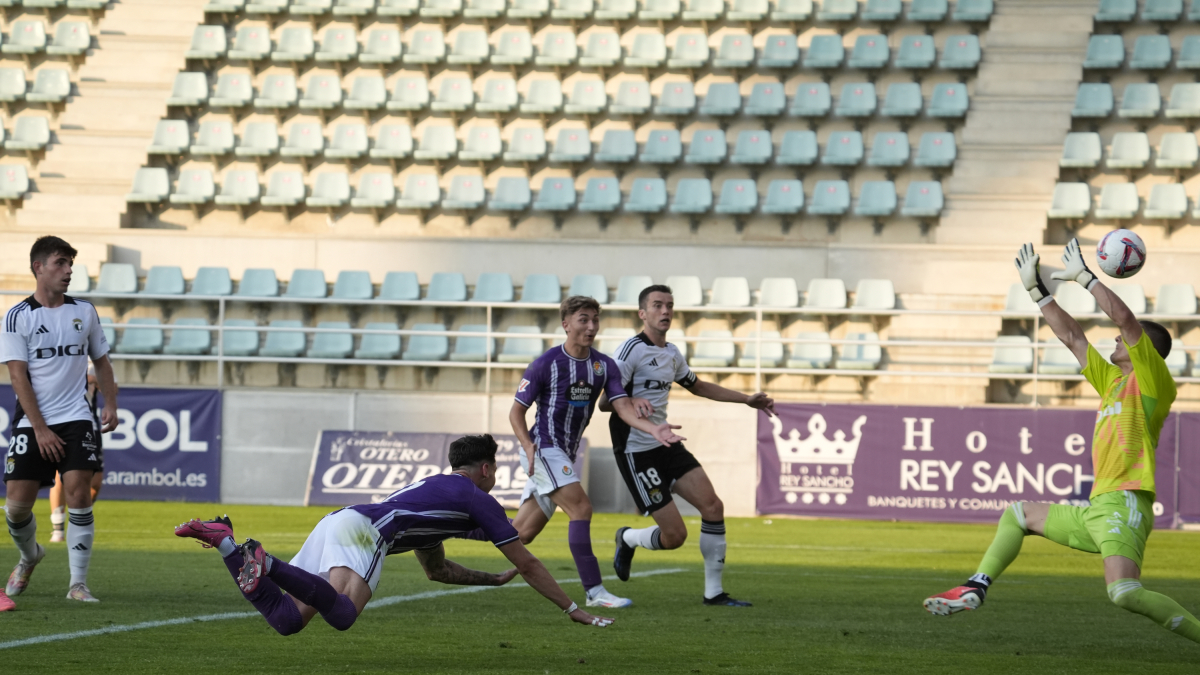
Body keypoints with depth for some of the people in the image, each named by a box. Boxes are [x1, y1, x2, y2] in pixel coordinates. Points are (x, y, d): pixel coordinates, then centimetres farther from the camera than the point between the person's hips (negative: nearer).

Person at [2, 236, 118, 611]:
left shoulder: (84, 311, 9)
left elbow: (101, 359, 20)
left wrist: (110, 404, 4)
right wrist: (40, 429, -13)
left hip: (76, 418, 1)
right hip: (33, 423, -1)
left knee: (78, 495, -15)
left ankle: (78, 583, -9)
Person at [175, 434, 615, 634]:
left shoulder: (432, 489, 39)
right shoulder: (478, 499, 14)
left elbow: (436, 570, 51)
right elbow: (527, 564, 17)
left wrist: (495, 580, 54)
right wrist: (573, 609, 26)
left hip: (335, 523, 9)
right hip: (361, 530, -9)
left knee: (286, 620, -7)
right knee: (342, 615, -33)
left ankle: (223, 540, -12)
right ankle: (266, 563, -41)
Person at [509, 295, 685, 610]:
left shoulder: (605, 366, 4)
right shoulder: (546, 364, -11)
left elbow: (622, 406, -6)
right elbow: (517, 411, -4)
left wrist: (653, 428, -25)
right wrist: (529, 447, -21)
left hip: (566, 453, 7)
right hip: (543, 448, -7)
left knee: (523, 532, 10)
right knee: (581, 508, -21)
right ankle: (594, 591, -22)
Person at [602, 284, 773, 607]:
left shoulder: (671, 353, 12)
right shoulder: (632, 350, -13)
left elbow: (697, 386, 31)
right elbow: (604, 402, -18)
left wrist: (748, 399, 30)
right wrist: (633, 401, -40)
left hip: (667, 446, 8)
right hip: (637, 452, -8)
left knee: (713, 507, -7)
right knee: (675, 536, -12)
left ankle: (714, 592, 2)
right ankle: (627, 539, 21)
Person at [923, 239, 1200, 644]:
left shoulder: (1152, 381, -2)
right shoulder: (1113, 380, 22)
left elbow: (1124, 317, -14)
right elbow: (1071, 337, 28)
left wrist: (1083, 276, -6)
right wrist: (1035, 289, 26)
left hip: (1124, 505, -10)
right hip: (1097, 510, 10)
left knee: (1124, 593, -31)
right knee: (1018, 514, 25)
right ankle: (975, 589, 20)